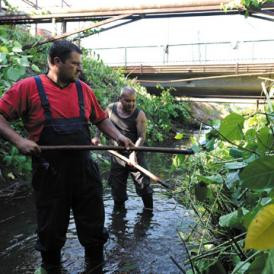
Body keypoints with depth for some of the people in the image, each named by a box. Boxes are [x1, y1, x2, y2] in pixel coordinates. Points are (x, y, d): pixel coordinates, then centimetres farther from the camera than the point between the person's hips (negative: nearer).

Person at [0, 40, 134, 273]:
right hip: (49, 174, -3)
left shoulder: (83, 89, 6)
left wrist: (118, 136, -1)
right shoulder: (28, 87, -6)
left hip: (85, 172, 4)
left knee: (94, 227, 16)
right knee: (51, 231, 15)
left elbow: (101, 119, 14)